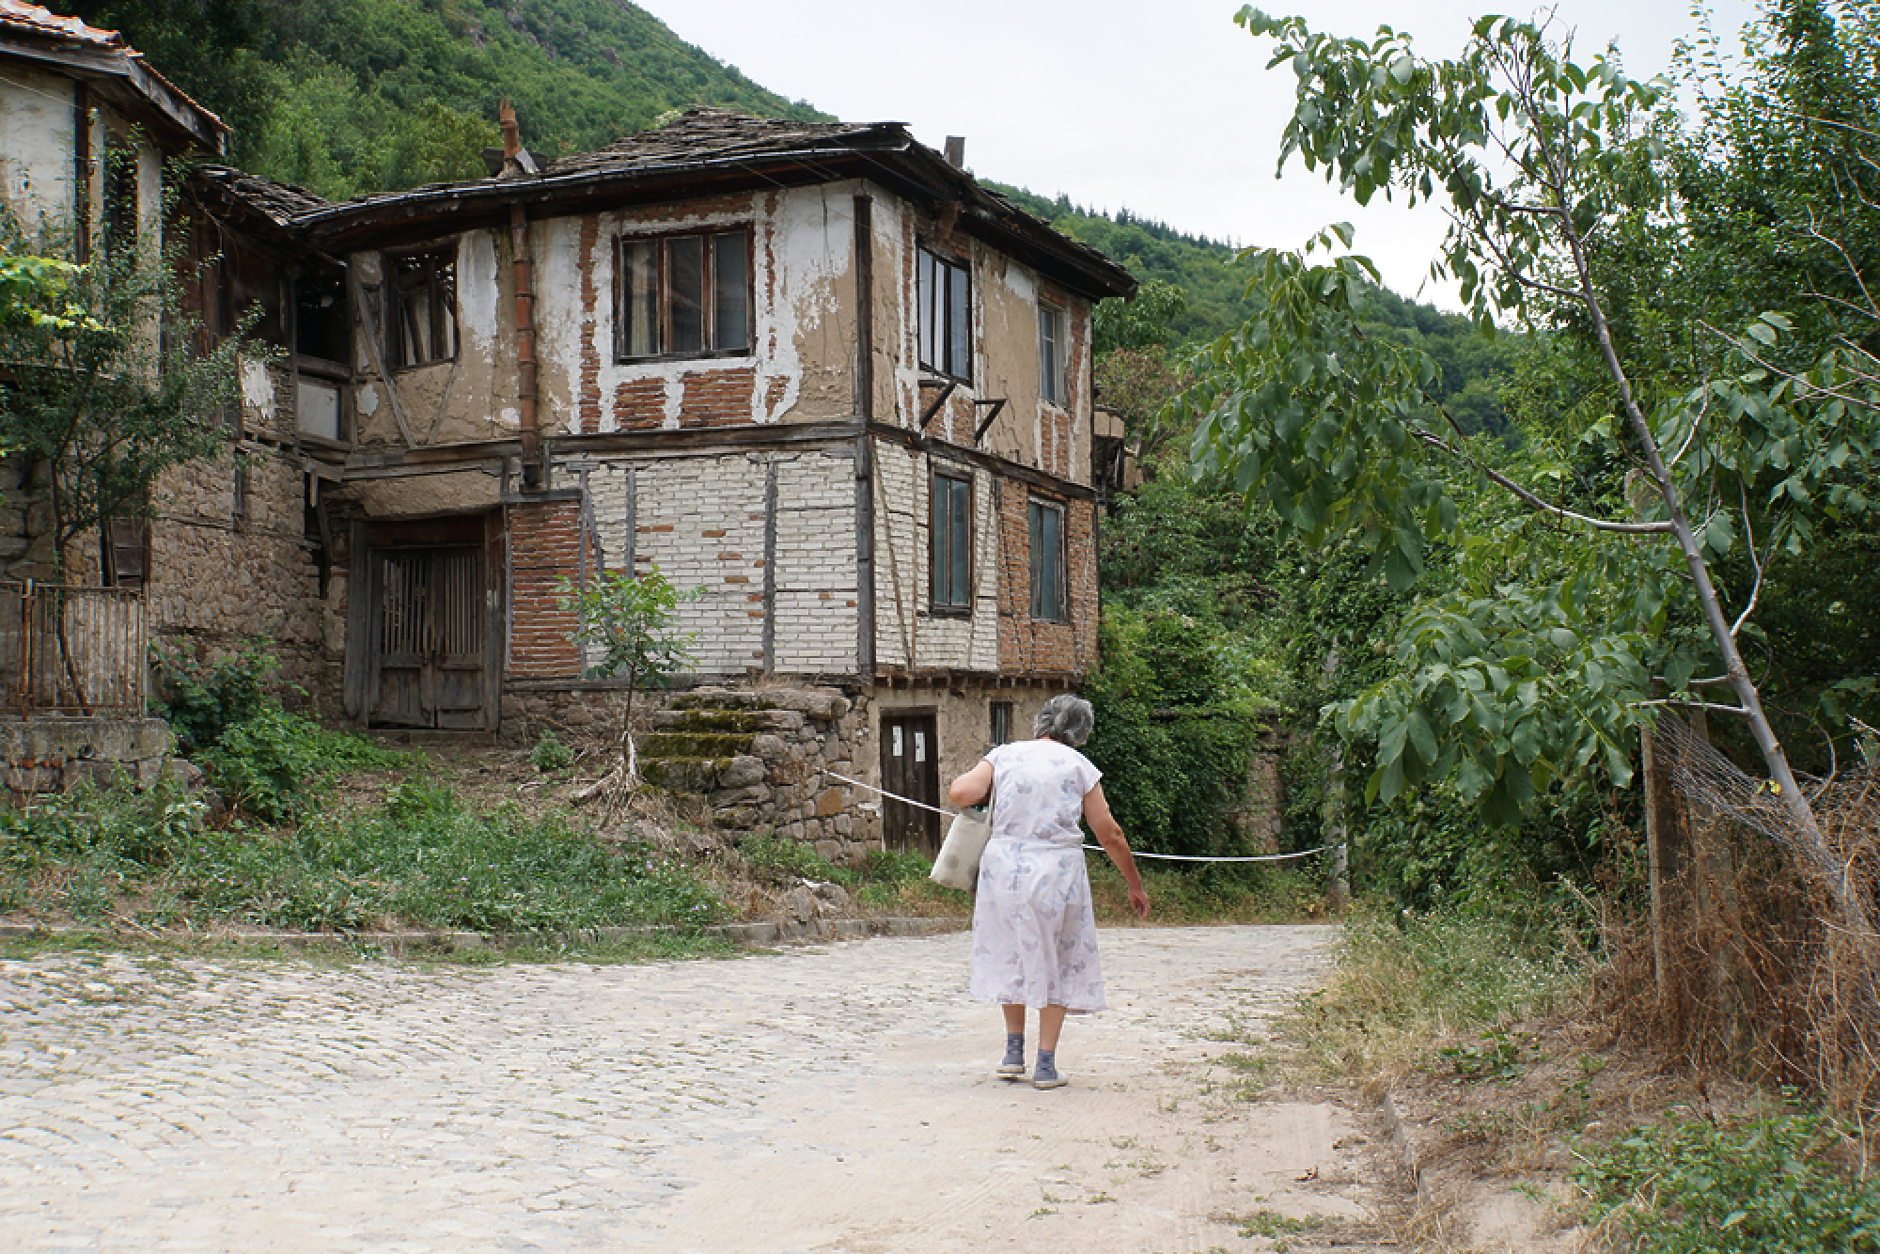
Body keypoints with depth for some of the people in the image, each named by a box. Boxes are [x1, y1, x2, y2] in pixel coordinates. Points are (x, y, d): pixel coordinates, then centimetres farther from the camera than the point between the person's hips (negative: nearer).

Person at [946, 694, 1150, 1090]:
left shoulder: (1005, 755, 5)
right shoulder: (1078, 765, 3)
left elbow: (961, 793, -10)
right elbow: (1109, 834, 5)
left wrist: (958, 785, 15)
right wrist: (1135, 886, 15)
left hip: (1005, 862, 2)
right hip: (1057, 868, -2)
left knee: (1013, 954, 20)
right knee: (1057, 961, 10)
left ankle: (1013, 1051, 24)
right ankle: (1046, 1065, 9)